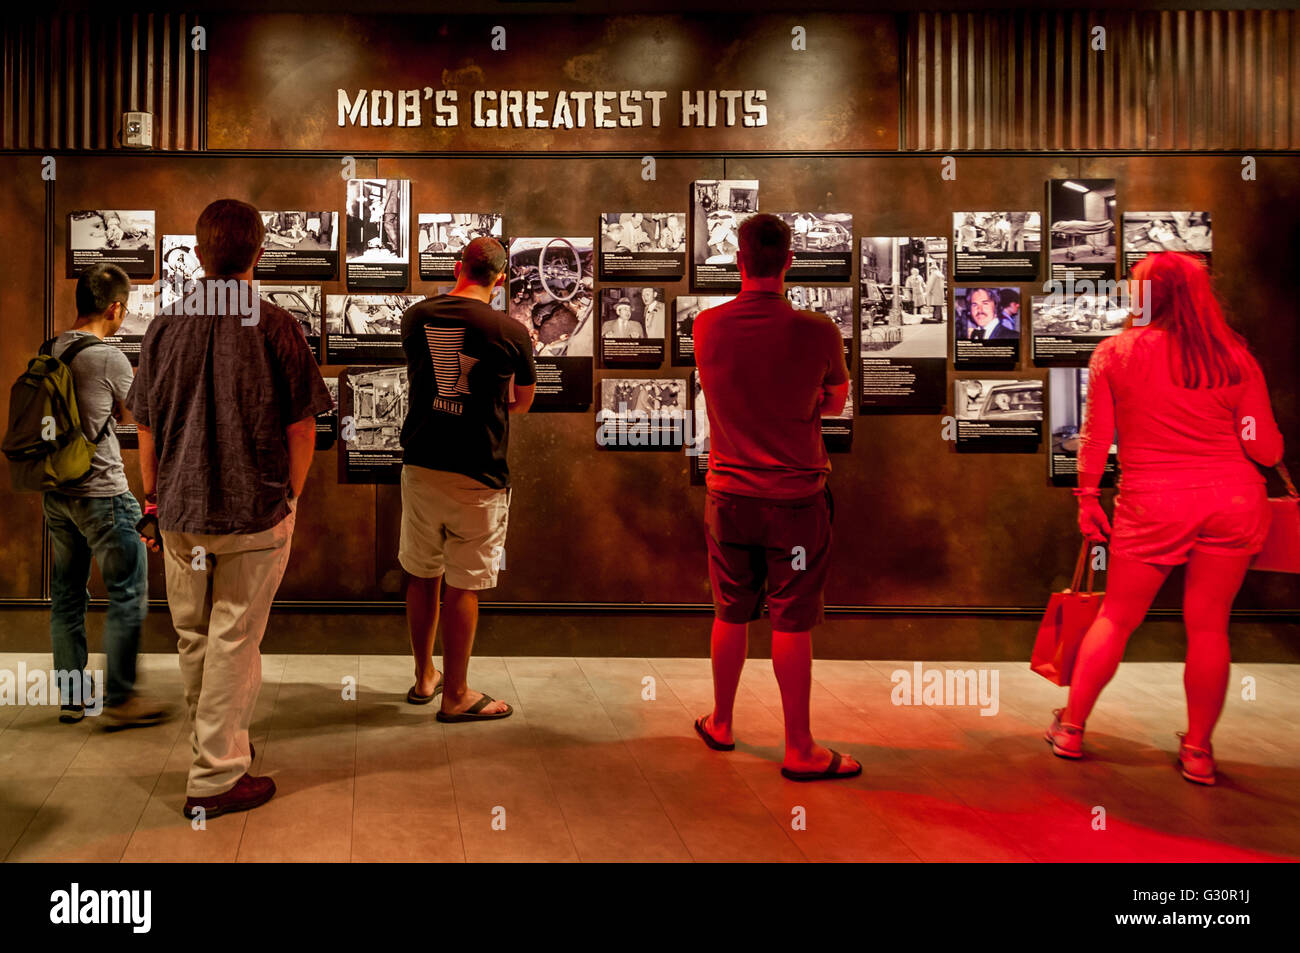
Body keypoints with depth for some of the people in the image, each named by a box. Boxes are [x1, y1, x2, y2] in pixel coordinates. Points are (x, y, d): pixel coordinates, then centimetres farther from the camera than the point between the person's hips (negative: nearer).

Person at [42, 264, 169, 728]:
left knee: (67, 594, 14)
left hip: (56, 493, 8)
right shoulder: (110, 360, -15)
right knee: (128, 594, 1)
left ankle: (70, 695, 23)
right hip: (101, 493, -8)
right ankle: (119, 699, 6)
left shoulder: (49, 353, 6)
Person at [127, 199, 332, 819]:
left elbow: (147, 429, 5)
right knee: (234, 641, 5)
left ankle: (213, 745, 36)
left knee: (193, 639, 18)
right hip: (257, 512, -3)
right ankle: (216, 778, 11)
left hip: (180, 512, 4)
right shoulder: (276, 327, -10)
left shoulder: (165, 326, -1)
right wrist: (291, 499, 6)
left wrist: (154, 499, 17)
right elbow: (301, 428, -7)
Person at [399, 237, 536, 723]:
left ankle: (425, 678, 32)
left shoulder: (415, 316, 1)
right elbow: (522, 403, 3)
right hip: (477, 476, -4)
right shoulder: (511, 333, -11)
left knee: (423, 576, 17)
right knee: (463, 587, 5)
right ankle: (456, 696, 17)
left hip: (420, 467, 4)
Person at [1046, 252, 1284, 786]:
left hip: (1153, 502, -1)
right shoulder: (1234, 357, 2)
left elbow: (1096, 437, -3)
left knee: (1116, 618, 11)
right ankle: (1198, 752, 19)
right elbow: (1266, 450, 1)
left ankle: (1071, 728, 21)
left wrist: (1088, 498, 7)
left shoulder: (1114, 352, -1)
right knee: (1209, 626, 10)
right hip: (1234, 500, 1)